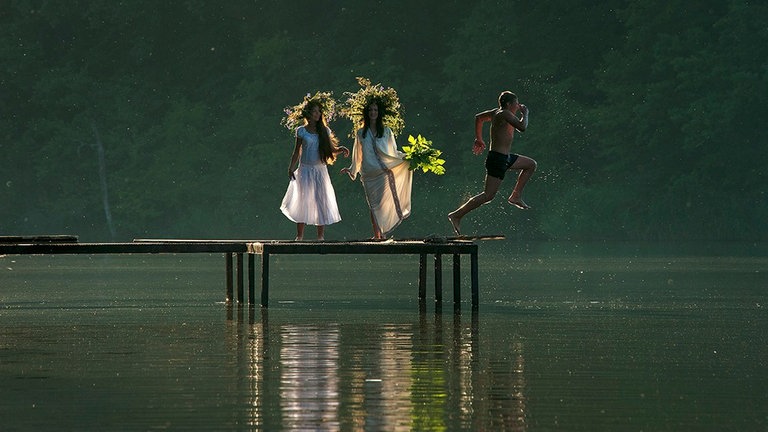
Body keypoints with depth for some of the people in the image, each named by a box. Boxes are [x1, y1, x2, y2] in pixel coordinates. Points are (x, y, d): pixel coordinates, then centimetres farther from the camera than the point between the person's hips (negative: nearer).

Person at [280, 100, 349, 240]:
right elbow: (297, 151, 6)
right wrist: (291, 168, -2)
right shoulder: (301, 131, 2)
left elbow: (332, 149, 9)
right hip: (305, 170, -1)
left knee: (322, 202, -3)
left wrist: (341, 149, -12)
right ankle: (300, 236, 4)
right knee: (302, 202, -1)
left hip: (320, 170, 1)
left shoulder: (324, 130, 6)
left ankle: (321, 236, 1)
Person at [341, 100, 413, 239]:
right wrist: (352, 169, 23)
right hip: (369, 174, 2)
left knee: (383, 202, -11)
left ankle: (382, 233, -11)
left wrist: (408, 157, -6)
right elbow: (358, 155, 21)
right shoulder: (361, 133, 12)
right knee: (373, 204, 0)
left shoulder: (386, 131, 8)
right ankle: (376, 234, 1)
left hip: (384, 171, -2)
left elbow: (393, 152, 8)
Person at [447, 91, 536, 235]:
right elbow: (522, 127, -31)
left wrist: (478, 139, 33)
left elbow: (478, 117, 24)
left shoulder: (497, 112, 9)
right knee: (488, 195, -10)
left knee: (531, 165, 22)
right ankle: (456, 215, -9)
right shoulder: (505, 114, -18)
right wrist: (525, 113, -12)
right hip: (498, 159, -10)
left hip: (505, 157, 10)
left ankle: (516, 196, 21)